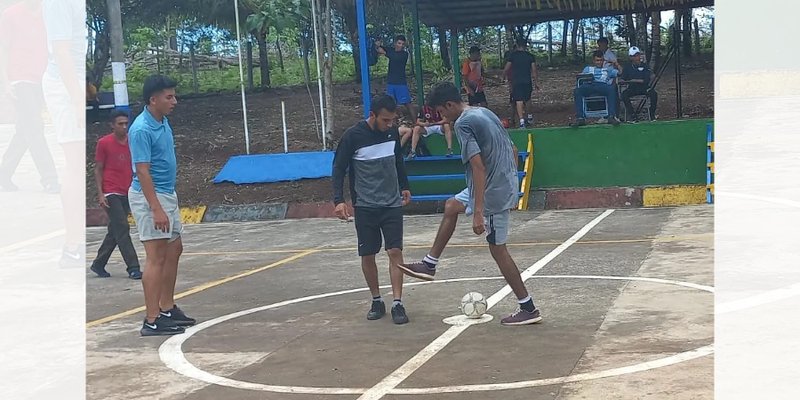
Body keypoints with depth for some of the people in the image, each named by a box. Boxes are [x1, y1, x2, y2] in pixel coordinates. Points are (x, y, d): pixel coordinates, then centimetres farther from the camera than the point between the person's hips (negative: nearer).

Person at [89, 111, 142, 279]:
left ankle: (98, 264, 24)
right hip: (111, 194, -6)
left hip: (126, 194, 6)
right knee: (122, 229, -11)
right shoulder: (104, 143, -4)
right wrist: (100, 194, -8)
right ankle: (133, 268, -10)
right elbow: (98, 169, -1)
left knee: (115, 231, 11)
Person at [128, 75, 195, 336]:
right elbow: (142, 172, -23)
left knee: (174, 250, 15)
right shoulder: (141, 130, -19)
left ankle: (167, 309, 24)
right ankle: (152, 321, -6)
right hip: (150, 197, -10)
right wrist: (156, 209, -27)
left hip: (167, 194, 10)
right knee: (156, 257, -9)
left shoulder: (163, 122, 9)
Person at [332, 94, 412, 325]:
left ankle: (397, 304, -4)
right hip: (365, 206, -2)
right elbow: (339, 168, -6)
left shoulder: (392, 132, 0)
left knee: (395, 251, -7)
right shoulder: (353, 136, -12)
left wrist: (404, 186, 24)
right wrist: (339, 200, -14)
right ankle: (376, 301, 20)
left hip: (392, 204, 2)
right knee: (367, 255, 4)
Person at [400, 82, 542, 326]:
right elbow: (512, 150, 17)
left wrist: (478, 212, -25)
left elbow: (478, 166, -24)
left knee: (498, 249, 1)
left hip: (492, 193, -9)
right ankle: (430, 265, 32)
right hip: (507, 185, 9)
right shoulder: (485, 113, 12)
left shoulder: (463, 124, -16)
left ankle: (528, 309, 7)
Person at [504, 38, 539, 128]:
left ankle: (522, 122, -19)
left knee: (519, 101, -7)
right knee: (527, 100, 22)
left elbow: (506, 69, -3)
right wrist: (536, 82, 9)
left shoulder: (512, 55, -4)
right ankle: (530, 117, 37)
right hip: (528, 81, 3)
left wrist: (509, 76, 17)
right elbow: (534, 70, 2)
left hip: (516, 82, -3)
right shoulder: (530, 56, 2)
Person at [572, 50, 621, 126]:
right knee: (577, 90, -33)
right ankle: (580, 118, -41)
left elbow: (620, 73, 21)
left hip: (603, 86, -1)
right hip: (589, 85, 1)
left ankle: (612, 116, -44)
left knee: (612, 89, -37)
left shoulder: (608, 69, 32)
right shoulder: (588, 69, 35)